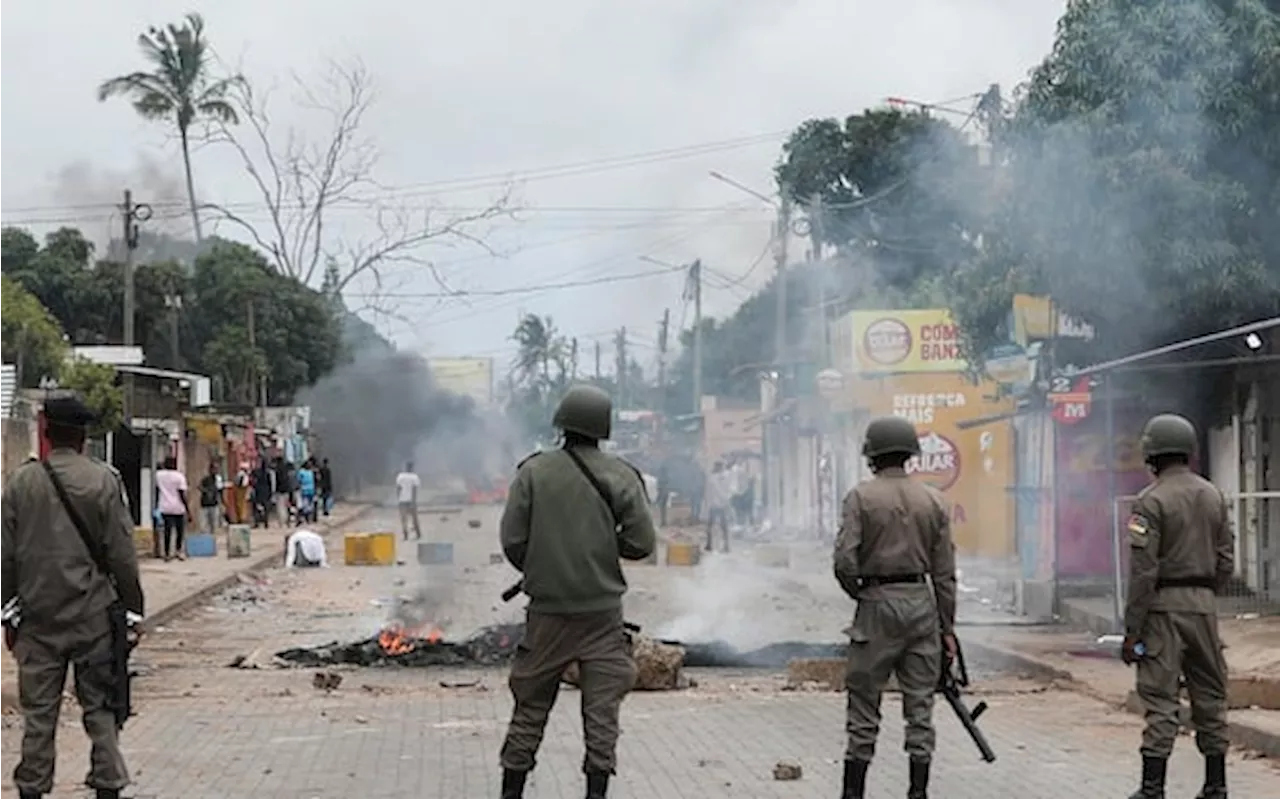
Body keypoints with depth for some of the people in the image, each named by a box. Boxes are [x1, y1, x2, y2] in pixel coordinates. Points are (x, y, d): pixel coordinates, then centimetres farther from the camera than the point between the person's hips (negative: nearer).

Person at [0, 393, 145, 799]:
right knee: (100, 706, 6)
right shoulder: (104, 480, -6)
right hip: (92, 614, -2)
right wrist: (132, 607, 4)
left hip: (38, 615, 2)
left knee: (38, 710, 7)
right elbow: (122, 554, -5)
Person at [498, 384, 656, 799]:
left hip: (547, 609, 1)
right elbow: (641, 542, -6)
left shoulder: (534, 471, -3)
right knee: (602, 704, 5)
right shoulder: (620, 475, -4)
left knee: (531, 703, 11)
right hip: (602, 609, -1)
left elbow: (512, 539, -5)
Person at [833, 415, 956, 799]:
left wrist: (858, 593, 5)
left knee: (864, 707, 4)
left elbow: (845, 560, -14)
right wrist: (947, 626, 11)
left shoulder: (861, 497, -5)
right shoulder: (933, 501, 5)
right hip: (922, 604, 3)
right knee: (920, 705, 7)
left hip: (878, 604, -3)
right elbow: (944, 572, 6)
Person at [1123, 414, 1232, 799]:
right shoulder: (1214, 496, 8)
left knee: (1160, 699, -4)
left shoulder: (1152, 500, -11)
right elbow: (1226, 561, 9)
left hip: (1162, 607, -5)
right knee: (1209, 696, 11)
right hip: (1203, 605, 5)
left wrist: (1132, 629, -11)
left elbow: (1143, 571, -14)